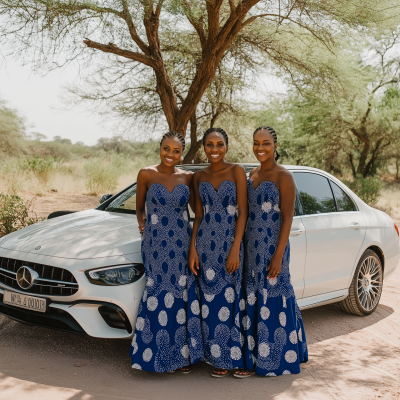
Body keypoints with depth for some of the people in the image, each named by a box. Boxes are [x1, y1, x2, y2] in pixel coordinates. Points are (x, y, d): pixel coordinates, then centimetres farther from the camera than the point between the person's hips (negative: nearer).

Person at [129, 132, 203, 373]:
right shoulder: (147, 175, 1)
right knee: (160, 297, -1)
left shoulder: (187, 178, 6)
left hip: (182, 244, 2)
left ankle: (182, 355, 13)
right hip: (156, 244, -2)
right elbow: (140, 207, 10)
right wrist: (142, 223, -6)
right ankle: (161, 356, 12)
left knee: (183, 297, 1)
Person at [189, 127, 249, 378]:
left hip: (230, 244, -3)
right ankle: (214, 354, 18)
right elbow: (198, 216, 10)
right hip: (205, 244, 3)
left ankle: (229, 357, 14)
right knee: (210, 301, 6)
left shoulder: (237, 171, -4)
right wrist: (193, 249, 0)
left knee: (229, 300, 1)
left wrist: (235, 249, -14)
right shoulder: (199, 177, 8)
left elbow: (243, 213, -8)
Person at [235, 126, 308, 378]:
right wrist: (244, 248, 13)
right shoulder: (253, 175, 12)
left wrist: (278, 255, -18)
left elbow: (287, 218, -14)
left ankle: (274, 360, 11)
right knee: (255, 302, 10)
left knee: (272, 300, -1)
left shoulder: (284, 177, -10)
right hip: (253, 247, 7)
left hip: (273, 248, -7)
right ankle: (256, 358, 20)